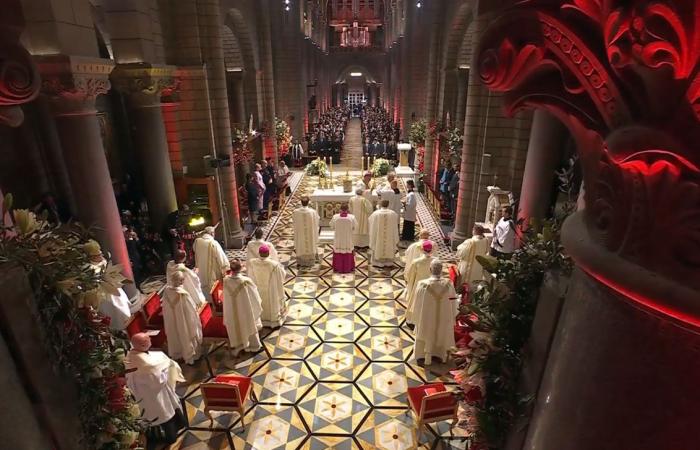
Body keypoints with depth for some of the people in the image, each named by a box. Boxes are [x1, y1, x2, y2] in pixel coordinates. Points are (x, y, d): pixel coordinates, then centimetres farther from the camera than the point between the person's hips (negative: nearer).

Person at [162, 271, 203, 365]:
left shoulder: (167, 290, -17)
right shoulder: (183, 294, -34)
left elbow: (165, 307, 0)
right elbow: (192, 309, -22)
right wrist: (197, 306, 0)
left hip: (171, 321, 5)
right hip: (184, 321, -5)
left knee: (175, 337, 28)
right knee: (186, 337, 19)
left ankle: (175, 354, 50)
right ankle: (189, 356, 39)